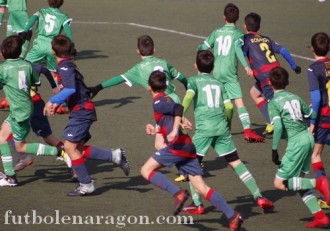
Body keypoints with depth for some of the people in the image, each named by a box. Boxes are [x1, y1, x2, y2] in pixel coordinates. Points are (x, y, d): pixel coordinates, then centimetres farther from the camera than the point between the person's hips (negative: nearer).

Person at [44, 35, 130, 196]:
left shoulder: (64, 67, -14)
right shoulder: (67, 66, 17)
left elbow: (70, 89, -28)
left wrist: (52, 101, -21)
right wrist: (56, 104, 14)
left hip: (81, 111, -10)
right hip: (81, 111, 10)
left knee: (70, 146, -9)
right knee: (79, 149, 11)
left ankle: (86, 185, -5)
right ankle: (115, 156, 12)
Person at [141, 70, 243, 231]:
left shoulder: (158, 101, -3)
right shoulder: (165, 100, 25)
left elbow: (178, 108, -22)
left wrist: (174, 132, -27)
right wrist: (156, 131, 39)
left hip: (178, 145, -9)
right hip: (187, 146, 9)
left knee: (146, 170, -3)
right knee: (201, 188, 3)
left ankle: (178, 193, -19)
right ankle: (232, 216, -7)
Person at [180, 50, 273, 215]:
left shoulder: (194, 81, 7)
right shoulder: (218, 83, 20)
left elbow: (189, 96, -14)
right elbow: (224, 106, 18)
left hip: (204, 127, -4)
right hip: (222, 127, 4)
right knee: (236, 162, 10)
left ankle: (197, 204, 2)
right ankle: (259, 197, 5)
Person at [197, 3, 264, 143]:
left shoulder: (217, 32, 13)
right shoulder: (237, 34, 1)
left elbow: (203, 47, 16)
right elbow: (238, 48, -17)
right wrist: (246, 66, -23)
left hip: (216, 72, 5)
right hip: (230, 72, -5)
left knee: (227, 102, 16)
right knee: (239, 101, -14)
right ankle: (247, 130, -27)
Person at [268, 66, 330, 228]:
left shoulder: (274, 103, -6)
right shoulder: (295, 97, 12)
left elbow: (278, 127, -17)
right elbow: (312, 115, 20)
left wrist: (274, 150, -12)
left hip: (296, 142, -7)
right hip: (308, 137, 7)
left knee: (280, 183, 0)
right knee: (298, 181, 17)